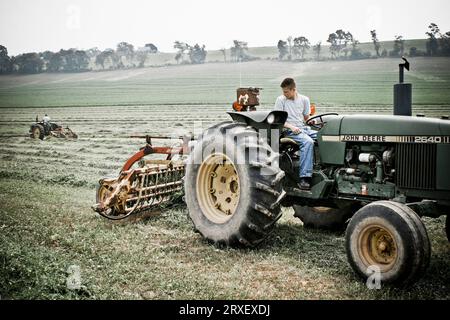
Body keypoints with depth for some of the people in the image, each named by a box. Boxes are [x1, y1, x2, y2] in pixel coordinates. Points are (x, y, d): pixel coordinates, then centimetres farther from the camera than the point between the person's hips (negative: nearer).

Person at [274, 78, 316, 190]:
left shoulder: (304, 99, 11)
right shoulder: (281, 99, 1)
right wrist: (291, 127, -15)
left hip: (304, 128, 5)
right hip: (290, 131, -5)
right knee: (308, 142, -34)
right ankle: (304, 178, -39)